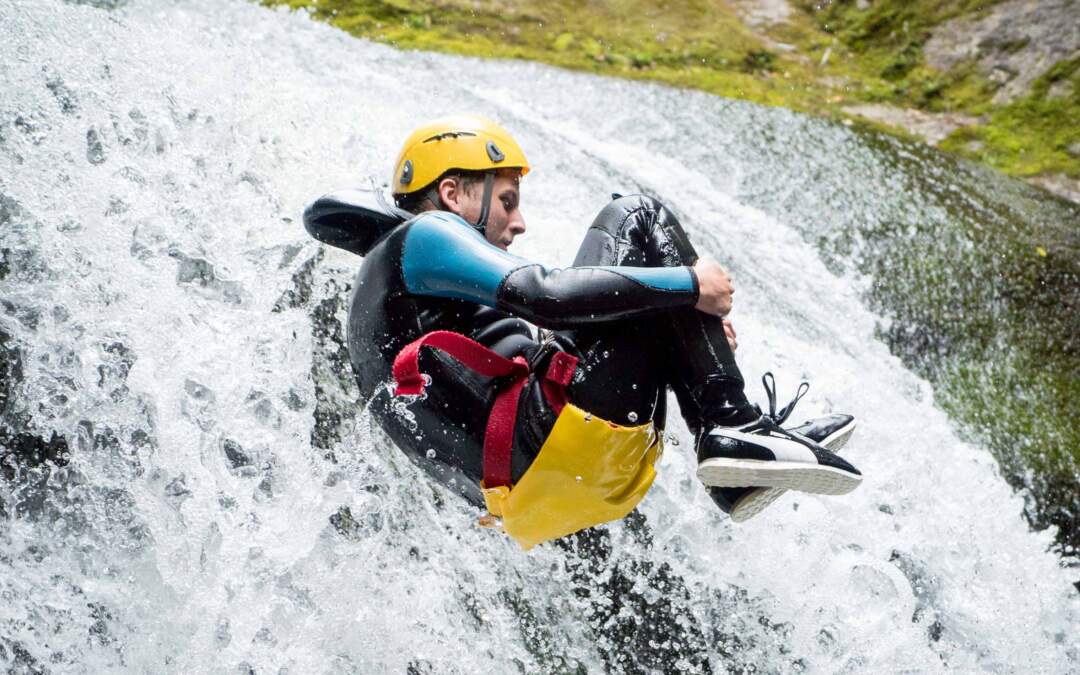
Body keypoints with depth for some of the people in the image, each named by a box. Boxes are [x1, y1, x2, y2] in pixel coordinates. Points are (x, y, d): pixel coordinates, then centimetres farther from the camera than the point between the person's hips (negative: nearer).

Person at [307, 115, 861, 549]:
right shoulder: (424, 235, 4)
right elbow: (545, 296, -12)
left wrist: (694, 325, 19)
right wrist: (689, 284, -6)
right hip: (538, 431, -10)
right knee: (636, 219, 1)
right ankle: (734, 432, -9)